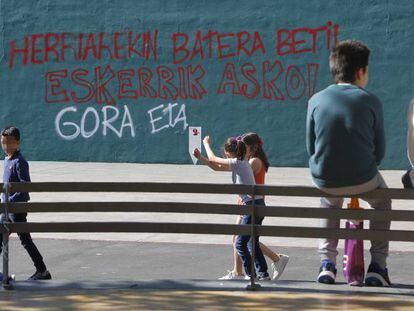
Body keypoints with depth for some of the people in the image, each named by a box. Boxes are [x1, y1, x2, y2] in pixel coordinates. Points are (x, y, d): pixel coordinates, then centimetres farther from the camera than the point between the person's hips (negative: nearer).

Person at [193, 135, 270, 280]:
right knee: (252, 242, 16)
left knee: (240, 243, -4)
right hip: (258, 205, 10)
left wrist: (206, 143, 17)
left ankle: (251, 274, -4)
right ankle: (263, 273, 18)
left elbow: (213, 159, 1)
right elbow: (217, 167, 24)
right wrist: (200, 157, 21)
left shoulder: (237, 163, -12)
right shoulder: (242, 162, 15)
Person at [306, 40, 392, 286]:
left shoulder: (316, 101, -2)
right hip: (363, 180, -2)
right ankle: (378, 265, 23)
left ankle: (327, 262, 28)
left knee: (330, 202, 37)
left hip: (325, 181, 2)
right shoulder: (370, 102, -7)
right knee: (382, 202, 32)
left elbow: (311, 148, 5)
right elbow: (379, 152, -2)